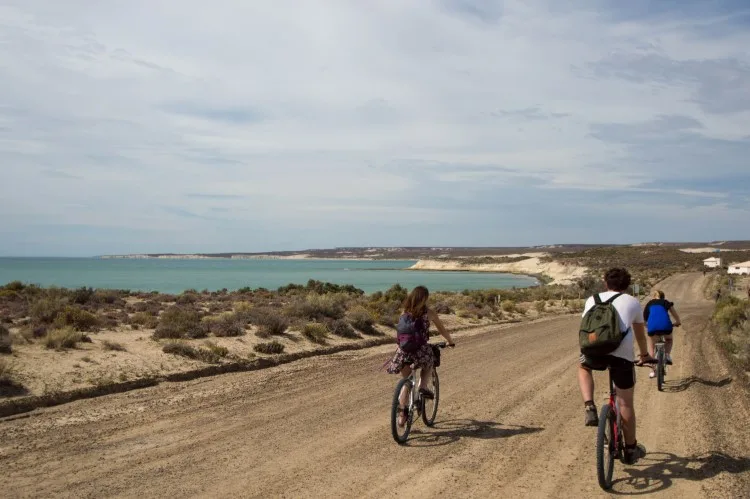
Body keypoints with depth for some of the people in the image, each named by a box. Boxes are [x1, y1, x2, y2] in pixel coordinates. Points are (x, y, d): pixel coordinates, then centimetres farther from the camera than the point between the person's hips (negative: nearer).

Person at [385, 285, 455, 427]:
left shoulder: (405, 312, 11)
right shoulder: (429, 312, 2)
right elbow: (442, 330, 13)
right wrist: (451, 342, 30)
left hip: (403, 351, 3)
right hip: (420, 350, -3)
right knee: (429, 364, 31)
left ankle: (402, 413, 12)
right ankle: (423, 387, 8)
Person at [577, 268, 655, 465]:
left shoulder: (593, 299, 26)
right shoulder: (633, 302, 24)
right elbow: (640, 334, 37)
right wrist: (644, 355, 54)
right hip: (622, 353, 0)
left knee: (583, 368, 35)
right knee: (626, 404, 15)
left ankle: (589, 408, 14)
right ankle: (631, 450, 25)